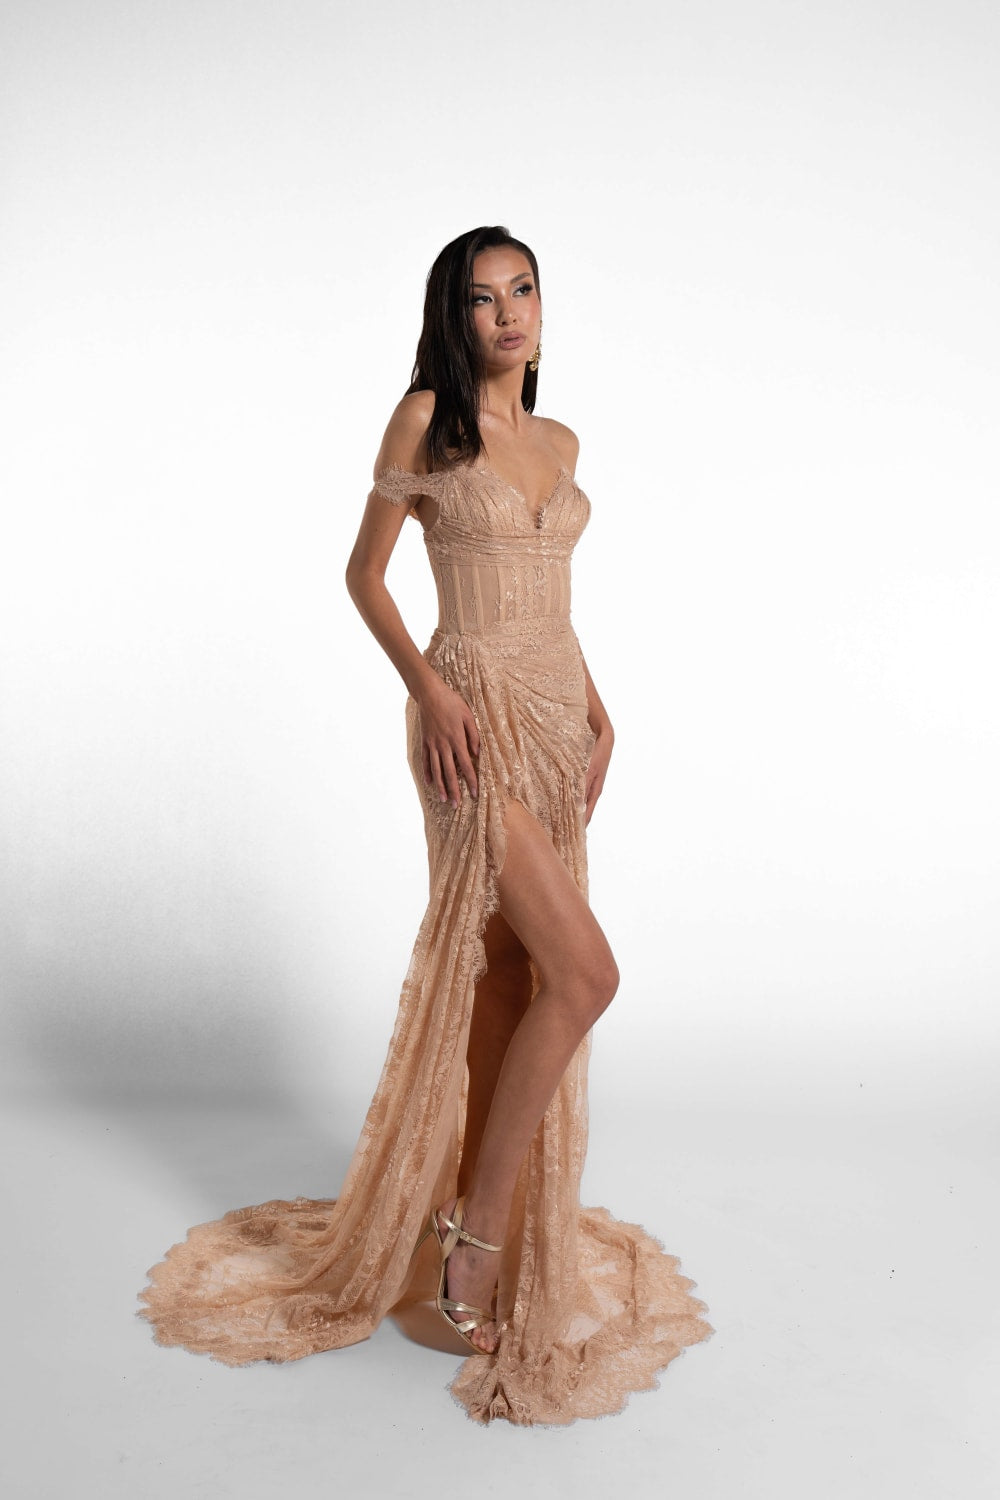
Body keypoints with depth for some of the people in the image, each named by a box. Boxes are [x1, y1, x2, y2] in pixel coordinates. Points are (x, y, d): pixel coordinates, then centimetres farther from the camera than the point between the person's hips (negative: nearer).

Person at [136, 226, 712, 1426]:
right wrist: (426, 686, -14)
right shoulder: (427, 419, -2)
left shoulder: (560, 443, 16)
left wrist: (597, 709, 8)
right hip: (474, 714, -7)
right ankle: (476, 1236, 3)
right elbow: (365, 573, -1)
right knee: (584, 972, -13)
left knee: (508, 980, 10)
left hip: (557, 713, 7)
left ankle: (475, 1226, 25)